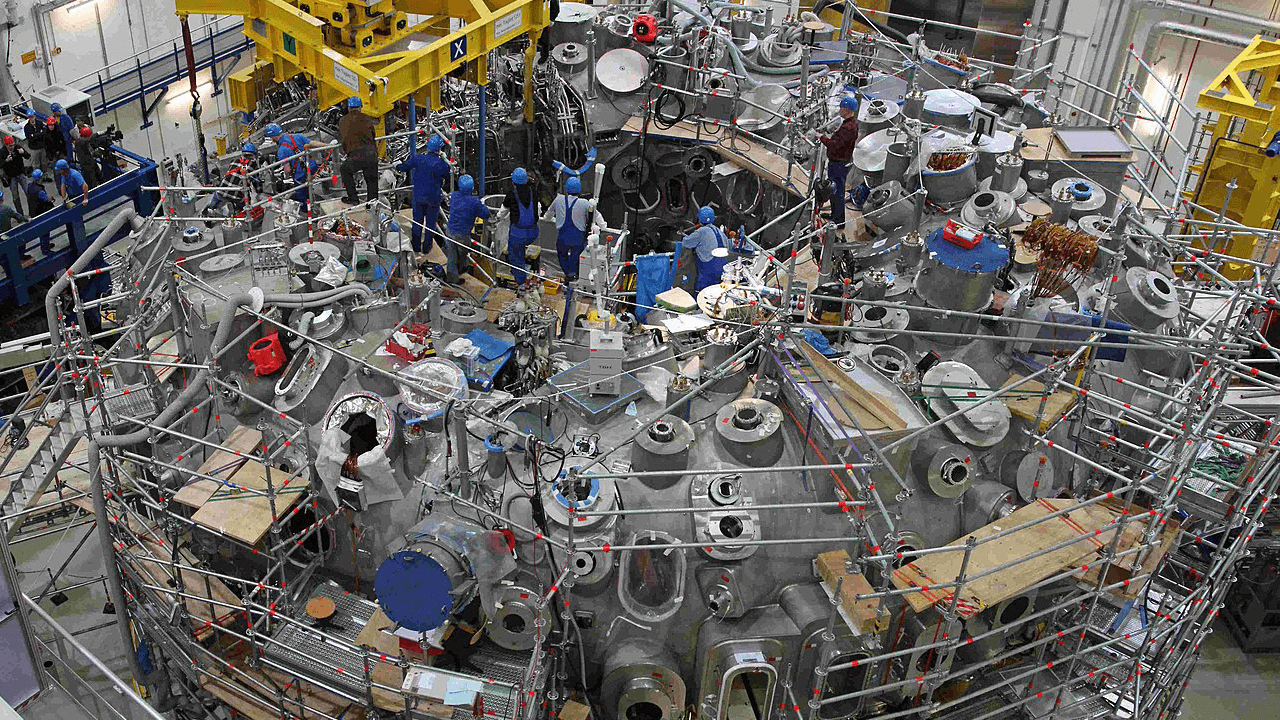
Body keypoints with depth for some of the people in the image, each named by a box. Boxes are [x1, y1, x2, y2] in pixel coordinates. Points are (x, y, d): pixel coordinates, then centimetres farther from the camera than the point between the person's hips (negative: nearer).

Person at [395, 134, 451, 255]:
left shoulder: (418, 158, -12)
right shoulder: (442, 163, -17)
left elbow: (402, 167, -3)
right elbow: (449, 177, 0)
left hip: (418, 196, 2)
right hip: (433, 198, -2)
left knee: (417, 222, 18)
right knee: (431, 222, 15)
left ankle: (416, 246, 29)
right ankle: (427, 247, 25)